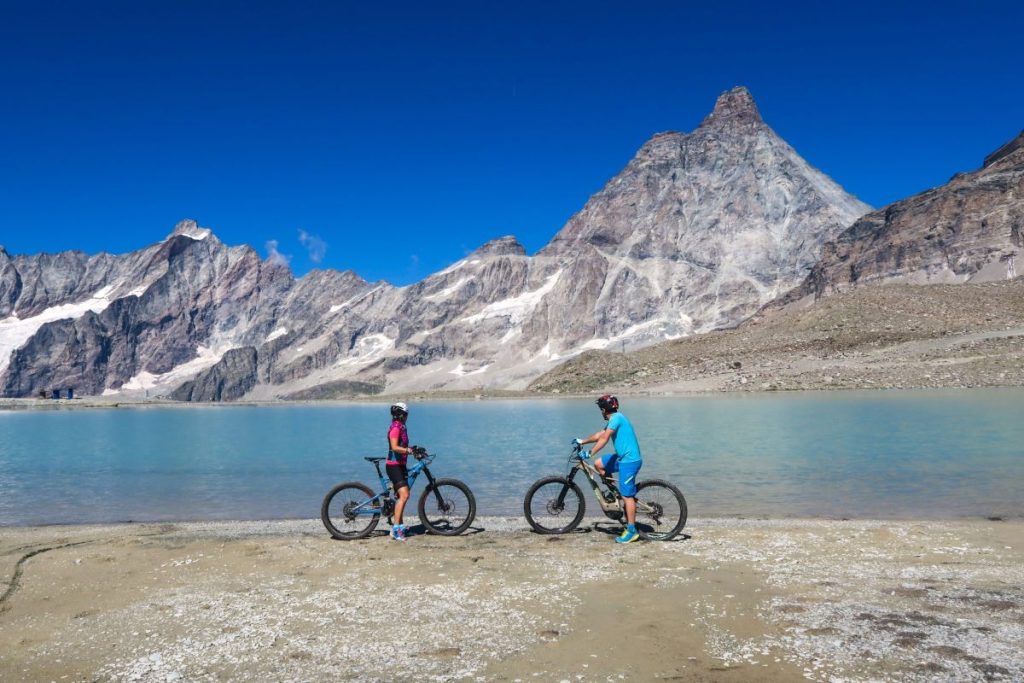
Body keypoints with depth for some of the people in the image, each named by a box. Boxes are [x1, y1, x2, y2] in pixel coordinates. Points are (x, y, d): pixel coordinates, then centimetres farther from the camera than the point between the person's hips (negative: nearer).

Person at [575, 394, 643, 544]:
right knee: (599, 464, 12)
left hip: (630, 460, -10)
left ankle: (631, 531, -2)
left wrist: (589, 453, -22)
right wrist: (582, 441, 31)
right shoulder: (614, 419, 16)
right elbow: (599, 435, 26)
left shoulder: (616, 418, -15)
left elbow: (604, 439, -22)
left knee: (627, 495, -7)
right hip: (622, 457, 10)